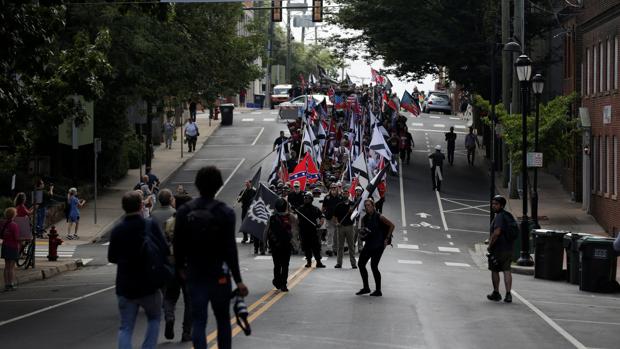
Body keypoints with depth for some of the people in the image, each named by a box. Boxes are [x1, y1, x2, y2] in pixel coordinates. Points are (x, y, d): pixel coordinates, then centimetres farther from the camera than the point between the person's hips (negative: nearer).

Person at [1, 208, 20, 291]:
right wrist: (18, 247, -6)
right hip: (13, 247, -6)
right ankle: (11, 285, 1)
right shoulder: (14, 225, -16)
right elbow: (16, 238, -16)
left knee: (6, 266, 11)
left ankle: (6, 284, 14)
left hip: (5, 246, 6)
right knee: (12, 267, -1)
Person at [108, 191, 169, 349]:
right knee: (154, 319, 21)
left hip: (125, 287, 2)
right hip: (149, 284, -2)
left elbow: (111, 257, 4)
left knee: (126, 327, 7)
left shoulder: (117, 231, -3)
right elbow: (165, 252, -12)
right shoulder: (151, 227, -11)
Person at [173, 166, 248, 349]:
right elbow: (230, 249, -13)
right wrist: (238, 280, -10)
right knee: (223, 320, 12)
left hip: (194, 274, 2)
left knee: (198, 320, 3)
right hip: (219, 275, -2)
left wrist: (181, 267, 19)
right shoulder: (225, 212, -11)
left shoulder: (184, 211, -2)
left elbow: (178, 244, 3)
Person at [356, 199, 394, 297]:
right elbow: (363, 230, 14)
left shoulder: (379, 217, -9)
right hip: (368, 244, 7)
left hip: (378, 245, -7)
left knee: (373, 266, -11)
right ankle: (366, 287, 17)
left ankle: (378, 290, -1)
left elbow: (391, 225, -6)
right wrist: (363, 231, -10)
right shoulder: (364, 219, 8)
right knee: (361, 264, 3)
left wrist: (387, 239, -7)